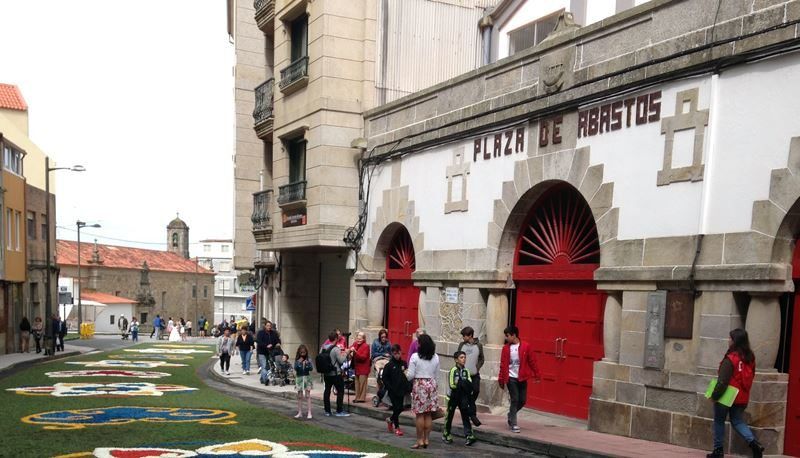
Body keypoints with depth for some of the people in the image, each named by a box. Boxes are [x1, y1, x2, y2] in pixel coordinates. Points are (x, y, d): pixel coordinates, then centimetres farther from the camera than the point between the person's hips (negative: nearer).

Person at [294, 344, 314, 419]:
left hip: (307, 378, -1)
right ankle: (300, 413, 14)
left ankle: (309, 413, -5)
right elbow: (295, 368, -12)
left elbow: (311, 368, -8)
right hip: (299, 378, 1)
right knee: (300, 396, 7)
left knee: (307, 396, -4)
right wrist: (299, 362, -20)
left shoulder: (308, 360, 0)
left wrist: (307, 363, -23)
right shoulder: (297, 360, 0)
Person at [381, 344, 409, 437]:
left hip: (401, 390, 4)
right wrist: (390, 388, -12)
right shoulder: (389, 365, -7)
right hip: (393, 391, -4)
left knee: (400, 408, 8)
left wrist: (408, 388, -2)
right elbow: (384, 378, -6)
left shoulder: (404, 363, 2)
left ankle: (390, 420, 34)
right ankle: (396, 427, 12)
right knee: (396, 408, -2)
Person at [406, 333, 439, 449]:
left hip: (419, 384, -4)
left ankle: (420, 440, 5)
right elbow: (436, 374, 9)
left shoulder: (415, 357, -11)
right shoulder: (435, 357, 3)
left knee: (420, 414, 1)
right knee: (429, 415, 8)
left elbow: (410, 375, -9)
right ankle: (427, 439, 13)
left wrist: (406, 375, 11)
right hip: (431, 384, 4)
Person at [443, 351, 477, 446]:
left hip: (463, 396, 4)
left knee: (465, 415, -4)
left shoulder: (466, 371, 5)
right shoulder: (453, 370, -11)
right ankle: (446, 434, 24)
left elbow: (470, 384, -2)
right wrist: (462, 384, -17)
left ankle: (469, 435, -8)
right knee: (449, 415, 9)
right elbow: (452, 385, -17)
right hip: (453, 396, -4)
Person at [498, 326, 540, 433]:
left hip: (522, 378, 1)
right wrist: (501, 380, 2)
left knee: (522, 401, 5)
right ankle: (513, 424, 4)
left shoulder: (526, 346, -5)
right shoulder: (506, 348, -2)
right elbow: (503, 365, 1)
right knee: (515, 400, -5)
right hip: (511, 378, -1)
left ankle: (511, 415, 31)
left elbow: (532, 362, 0)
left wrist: (537, 376, 1)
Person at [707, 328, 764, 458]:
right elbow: (750, 376, 12)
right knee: (738, 421, 17)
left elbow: (722, 381, -20)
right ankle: (754, 442, -4)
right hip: (742, 398, 6)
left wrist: (714, 395, -13)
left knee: (719, 421, 10)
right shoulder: (750, 357, 1)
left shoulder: (730, 359, -20)